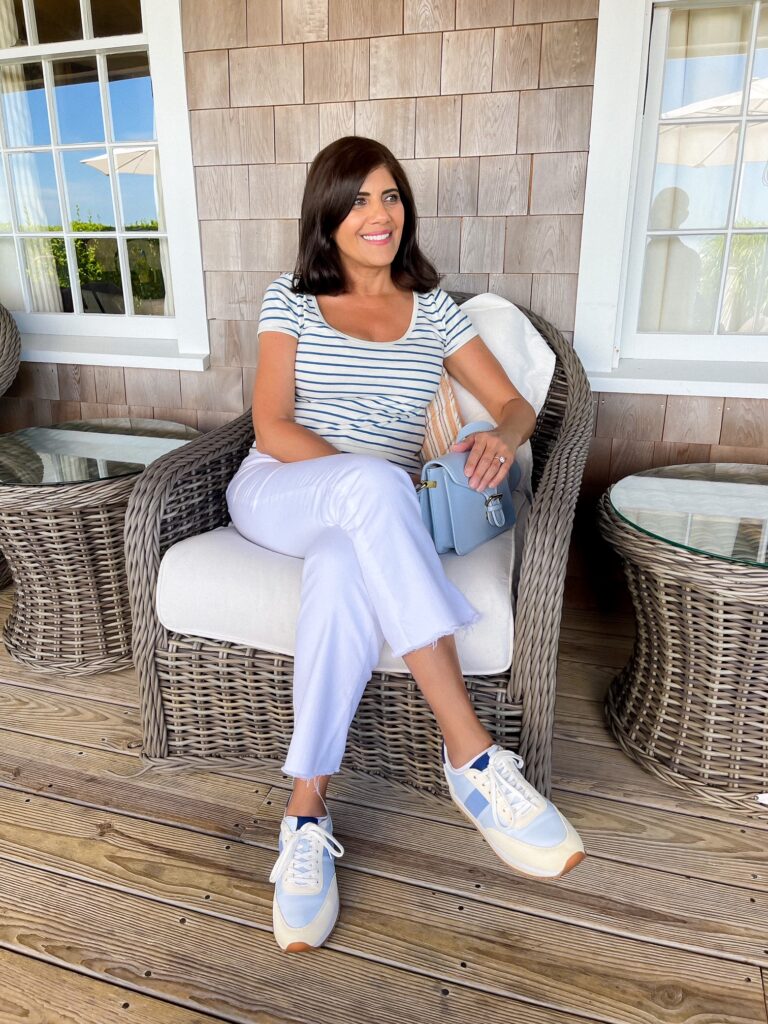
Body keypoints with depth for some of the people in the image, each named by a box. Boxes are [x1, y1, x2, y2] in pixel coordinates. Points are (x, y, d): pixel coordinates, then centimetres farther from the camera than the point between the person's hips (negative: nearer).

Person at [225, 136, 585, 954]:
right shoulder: (292, 299, 9)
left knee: (345, 571, -38)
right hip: (275, 493, -1)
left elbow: (516, 404, 11)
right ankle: (472, 756, -37)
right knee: (375, 484, -38)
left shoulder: (434, 309, 14)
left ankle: (306, 813, -26)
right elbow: (272, 428, -3)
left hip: (371, 517, 1)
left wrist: (501, 438, -15)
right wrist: (366, 481, -18)